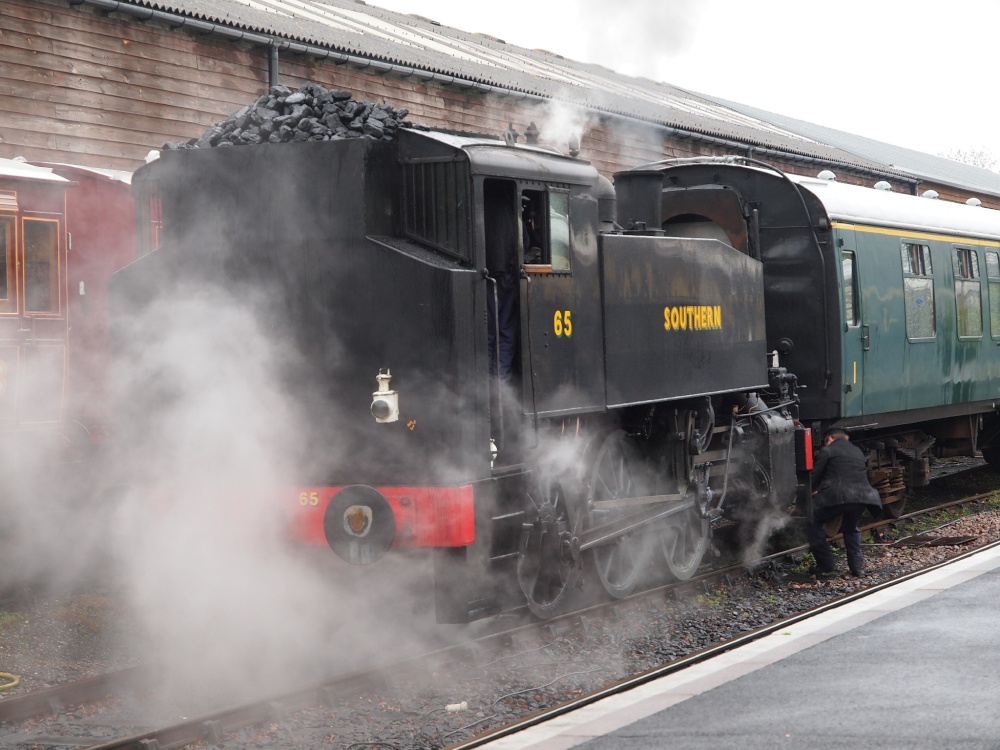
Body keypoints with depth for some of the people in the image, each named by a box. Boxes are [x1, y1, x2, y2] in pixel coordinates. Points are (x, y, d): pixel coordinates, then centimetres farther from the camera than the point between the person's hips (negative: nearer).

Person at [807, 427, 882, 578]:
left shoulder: (827, 450, 9)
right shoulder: (858, 451, 27)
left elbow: (815, 477, 7)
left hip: (837, 497, -6)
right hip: (862, 496, 6)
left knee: (814, 522, 14)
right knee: (851, 528, 32)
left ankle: (826, 567, 8)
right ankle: (857, 566, 21)